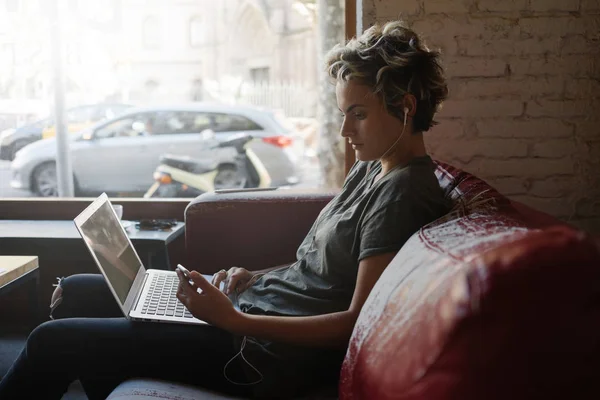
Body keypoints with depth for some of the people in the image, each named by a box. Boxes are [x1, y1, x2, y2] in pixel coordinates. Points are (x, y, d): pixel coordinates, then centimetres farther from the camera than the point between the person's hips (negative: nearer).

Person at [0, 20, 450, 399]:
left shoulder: (402, 192, -19)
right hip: (255, 300, 10)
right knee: (74, 291, 15)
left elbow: (358, 322, -23)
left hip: (269, 350, -10)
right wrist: (257, 277, 4)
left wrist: (233, 319, -24)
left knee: (52, 341, -6)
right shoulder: (370, 169, 10)